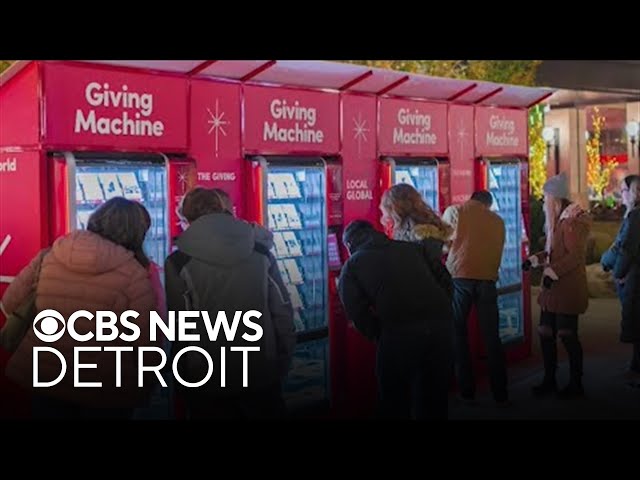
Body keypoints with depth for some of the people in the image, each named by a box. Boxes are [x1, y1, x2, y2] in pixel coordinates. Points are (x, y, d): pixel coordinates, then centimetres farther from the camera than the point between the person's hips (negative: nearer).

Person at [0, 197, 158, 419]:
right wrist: (148, 384, 5)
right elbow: (146, 342, -12)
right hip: (106, 391, -3)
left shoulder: (48, 257, -4)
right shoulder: (135, 274, -15)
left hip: (44, 378, 3)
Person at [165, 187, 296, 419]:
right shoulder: (261, 252, 0)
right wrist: (281, 368, 10)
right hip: (261, 375, 2)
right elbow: (283, 313, 1)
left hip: (208, 382, -2)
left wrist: (185, 378, 4)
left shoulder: (179, 263, -8)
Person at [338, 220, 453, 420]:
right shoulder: (412, 248, 24)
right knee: (434, 399, 20)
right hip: (441, 324, 4)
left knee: (394, 402, 15)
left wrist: (379, 337, 10)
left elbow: (357, 312, 1)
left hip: (399, 332, -4)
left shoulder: (352, 265, 15)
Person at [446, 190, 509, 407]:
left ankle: (467, 391, 7)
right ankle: (501, 394, 7)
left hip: (460, 277, -2)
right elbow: (498, 253, 18)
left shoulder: (456, 211, 8)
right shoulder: (497, 221, 16)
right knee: (492, 337, 7)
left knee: (458, 334, 8)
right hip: (487, 280, 2)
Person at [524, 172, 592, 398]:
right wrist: (535, 259, 10)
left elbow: (575, 255, -21)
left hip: (568, 289, -9)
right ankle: (549, 380, 21)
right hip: (553, 288, 9)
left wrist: (553, 272, -25)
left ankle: (576, 384, 11)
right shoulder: (558, 220, 15)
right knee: (546, 333, 10)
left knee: (567, 335, -2)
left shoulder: (572, 221, -15)